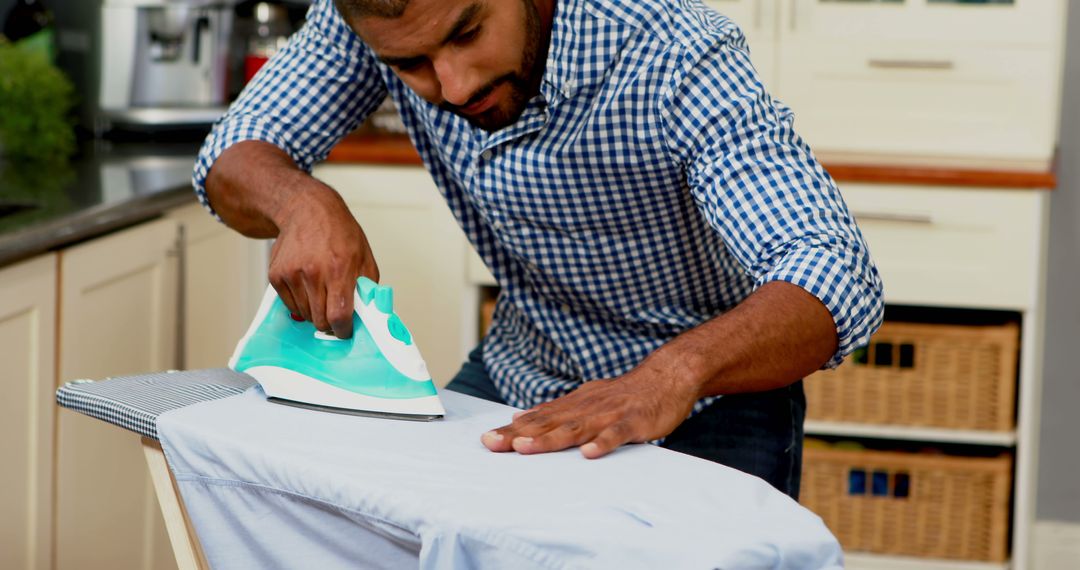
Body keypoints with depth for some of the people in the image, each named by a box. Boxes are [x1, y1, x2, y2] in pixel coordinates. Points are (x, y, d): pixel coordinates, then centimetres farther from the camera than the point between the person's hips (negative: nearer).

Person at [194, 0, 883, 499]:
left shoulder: (674, 57, -32)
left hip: (708, 406, -4)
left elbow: (837, 279, -41)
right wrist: (303, 203, -34)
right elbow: (234, 161, -11)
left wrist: (672, 375, -59)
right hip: (521, 368, 4)